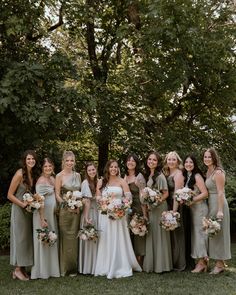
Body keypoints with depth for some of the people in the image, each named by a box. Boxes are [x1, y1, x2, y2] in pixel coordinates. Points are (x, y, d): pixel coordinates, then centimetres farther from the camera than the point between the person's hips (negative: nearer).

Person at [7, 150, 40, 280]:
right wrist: (23, 204, -17)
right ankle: (17, 269, 9)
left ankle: (22, 268, 19)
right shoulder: (20, 174, -15)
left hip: (29, 210, 7)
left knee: (27, 238, 9)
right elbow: (10, 195, -14)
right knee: (19, 237, -1)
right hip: (19, 209, -7)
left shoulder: (35, 174, 5)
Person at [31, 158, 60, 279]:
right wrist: (42, 219, -22)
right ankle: (42, 271, 12)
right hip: (43, 214, -8)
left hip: (52, 214, 8)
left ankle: (51, 268, 27)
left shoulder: (53, 179, 10)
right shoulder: (41, 181, -15)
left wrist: (55, 212, 13)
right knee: (43, 242, 1)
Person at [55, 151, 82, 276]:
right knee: (66, 237, -2)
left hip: (76, 210, 5)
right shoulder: (59, 176, -4)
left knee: (74, 237, 9)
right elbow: (57, 195, -6)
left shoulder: (77, 175, 10)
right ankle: (65, 267, 8)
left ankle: (73, 267, 19)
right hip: (65, 210, -5)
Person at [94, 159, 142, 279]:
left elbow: (128, 196, -2)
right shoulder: (101, 182, 10)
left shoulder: (122, 181, 4)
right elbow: (97, 198, 6)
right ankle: (105, 267, 11)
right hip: (105, 214, 2)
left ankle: (121, 267, 7)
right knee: (105, 240, 3)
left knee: (118, 239, 0)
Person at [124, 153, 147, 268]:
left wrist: (144, 214, -15)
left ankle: (139, 262, 8)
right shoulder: (124, 176, 11)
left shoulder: (139, 177, -7)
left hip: (137, 209, -5)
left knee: (138, 234, -2)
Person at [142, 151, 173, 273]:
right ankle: (151, 264, 19)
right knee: (150, 235, 11)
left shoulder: (160, 176, -11)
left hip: (159, 208, -7)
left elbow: (166, 193, -10)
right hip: (149, 209, 7)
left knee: (159, 234, -1)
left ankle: (161, 264, 8)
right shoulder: (147, 176, 11)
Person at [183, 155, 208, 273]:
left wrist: (192, 200, -21)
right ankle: (201, 261, 16)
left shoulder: (197, 176, -12)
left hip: (199, 207, -8)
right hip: (192, 207, 8)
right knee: (195, 232, 9)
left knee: (199, 231, -4)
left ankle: (202, 262, 3)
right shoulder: (186, 176, 12)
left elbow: (205, 193, -17)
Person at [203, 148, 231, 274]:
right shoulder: (208, 172, 12)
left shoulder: (218, 172, -14)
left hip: (218, 203, -9)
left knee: (217, 233, -1)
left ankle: (220, 264, 9)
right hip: (210, 204, 9)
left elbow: (220, 192, -18)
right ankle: (218, 262, 23)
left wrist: (220, 210, -22)